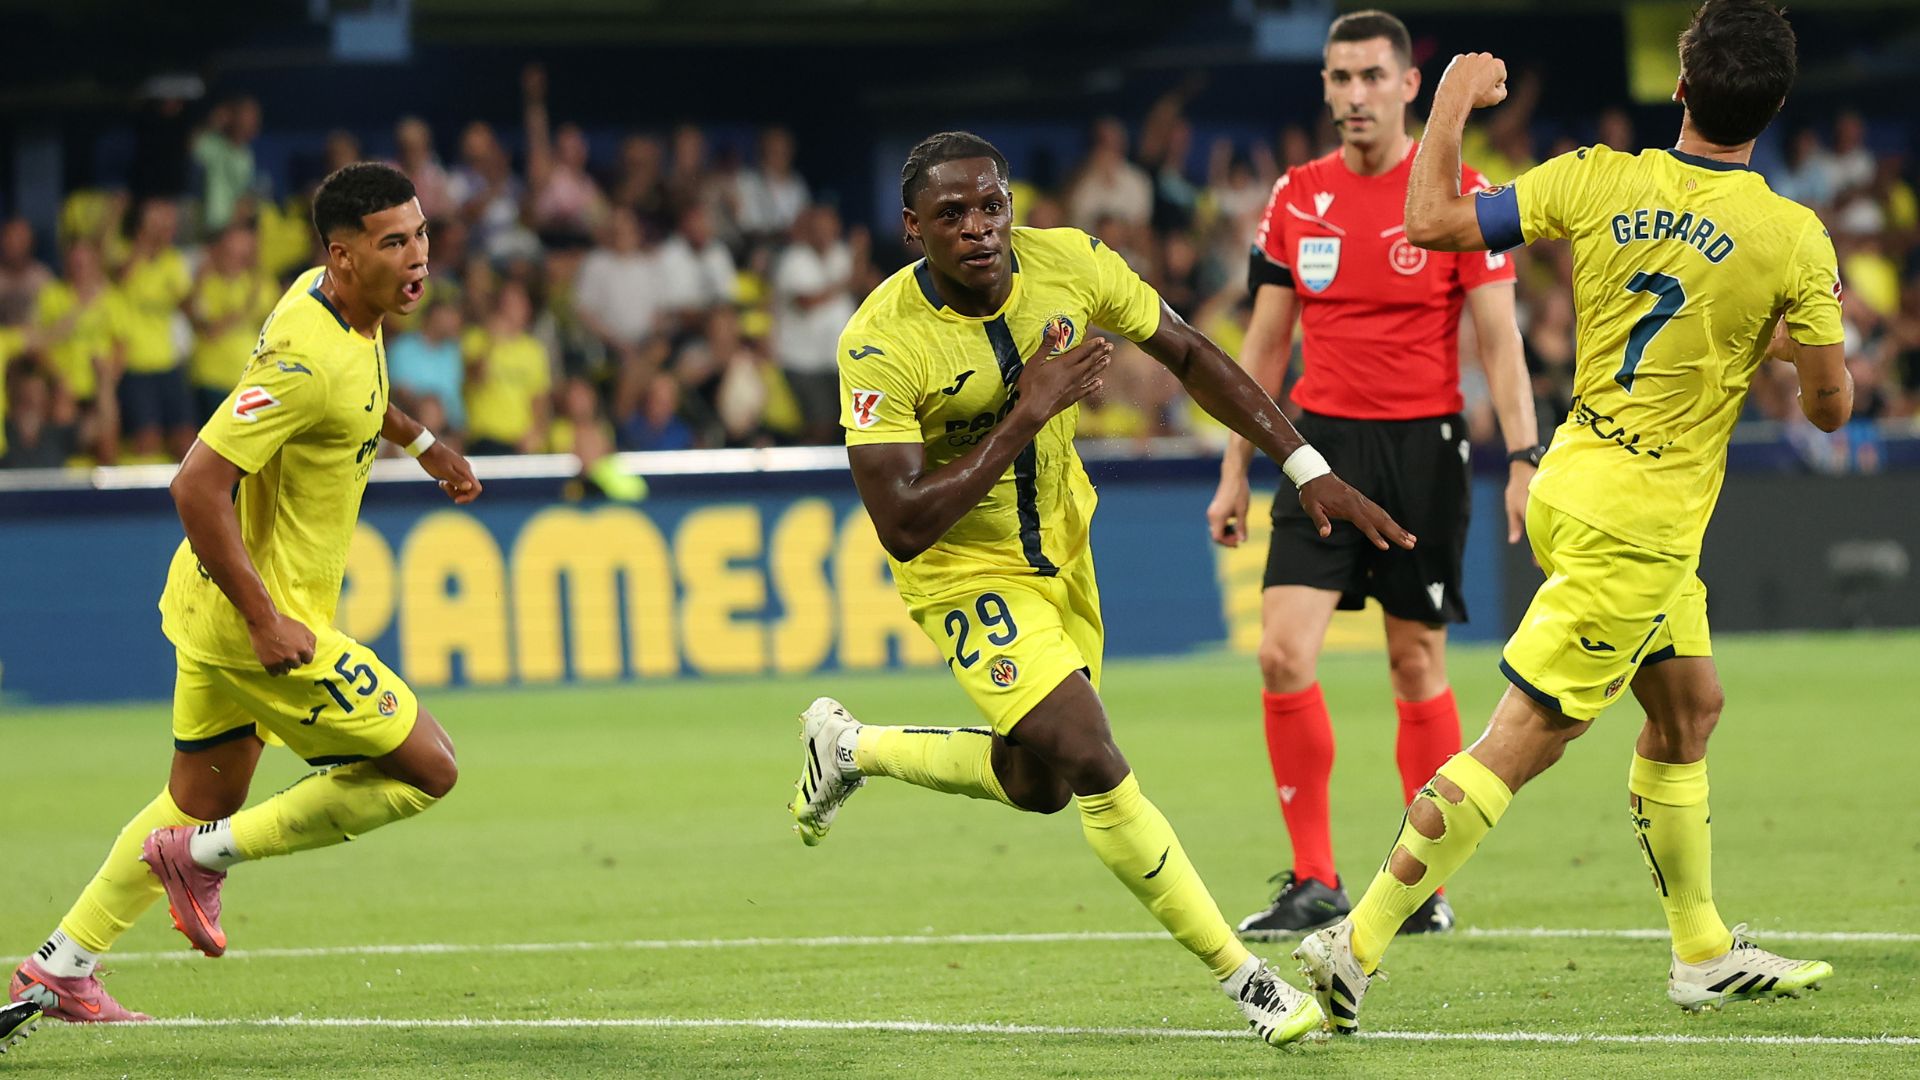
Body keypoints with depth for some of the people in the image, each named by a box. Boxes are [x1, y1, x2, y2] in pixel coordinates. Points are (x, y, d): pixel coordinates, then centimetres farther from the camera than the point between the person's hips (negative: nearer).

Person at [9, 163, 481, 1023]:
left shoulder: (330, 302, 3)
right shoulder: (308, 356, -27)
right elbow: (198, 484, -29)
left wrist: (420, 442, 33)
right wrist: (266, 621, -27)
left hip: (217, 600, 10)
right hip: (257, 608, -10)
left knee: (205, 800, 22)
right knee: (427, 768, -5)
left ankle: (60, 969, 29)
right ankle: (206, 856, 1)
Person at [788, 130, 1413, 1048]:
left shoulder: (1067, 264, -16)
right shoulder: (880, 344, -28)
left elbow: (1188, 355, -1)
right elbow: (902, 526, -32)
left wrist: (1310, 470, -5)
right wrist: (1026, 415, -35)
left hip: (1061, 548, 6)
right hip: (966, 570, -6)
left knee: (1037, 786, 17)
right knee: (1093, 766, -17)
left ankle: (850, 747, 41)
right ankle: (1243, 978, -5)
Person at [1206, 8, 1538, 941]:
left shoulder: (1457, 193, -4)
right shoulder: (1297, 198, 7)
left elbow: (1498, 341, -5)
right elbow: (1265, 345, 13)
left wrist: (1523, 459, -15)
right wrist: (1235, 471, 11)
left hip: (1423, 446, -3)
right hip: (1323, 443, 3)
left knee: (1417, 664, 3)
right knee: (1284, 651, -11)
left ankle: (1426, 886, 14)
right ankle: (1313, 882, -4)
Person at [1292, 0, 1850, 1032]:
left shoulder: (1599, 181, -7)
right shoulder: (1793, 240, -15)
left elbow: (1433, 221, -3)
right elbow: (1830, 407, -5)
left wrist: (1452, 101, 11)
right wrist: (1788, 341, 16)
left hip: (1574, 484, 7)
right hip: (1641, 527, -7)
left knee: (1688, 705, 21)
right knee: (1521, 740, -5)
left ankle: (1704, 953, 30)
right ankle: (1358, 942, -8)